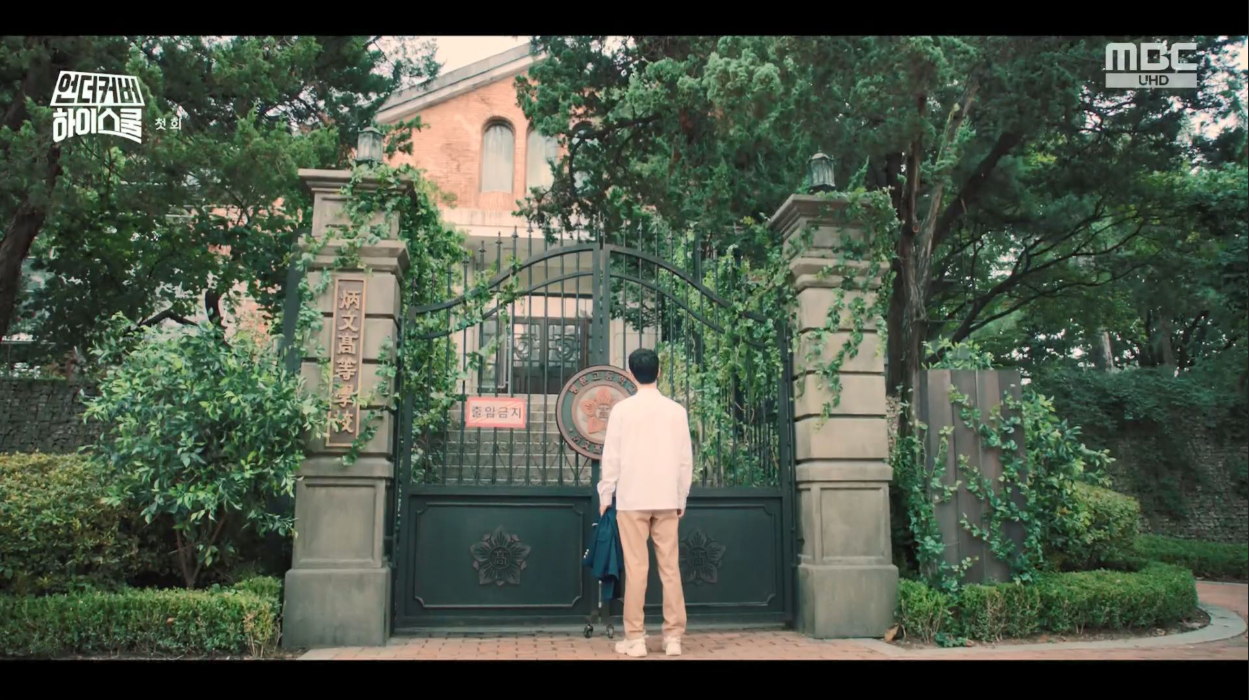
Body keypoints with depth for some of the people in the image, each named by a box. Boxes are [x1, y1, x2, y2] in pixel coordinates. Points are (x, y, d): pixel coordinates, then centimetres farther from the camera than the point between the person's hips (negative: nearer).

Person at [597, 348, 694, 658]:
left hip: (632, 498, -2)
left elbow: (612, 457, -2)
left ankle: (635, 638, 3)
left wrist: (605, 496, 6)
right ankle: (673, 638, 6)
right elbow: (686, 459, 5)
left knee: (636, 568, 0)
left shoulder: (622, 409, -3)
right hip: (666, 499, 2)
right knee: (670, 568, 4)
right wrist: (681, 498, 14)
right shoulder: (676, 410, 3)